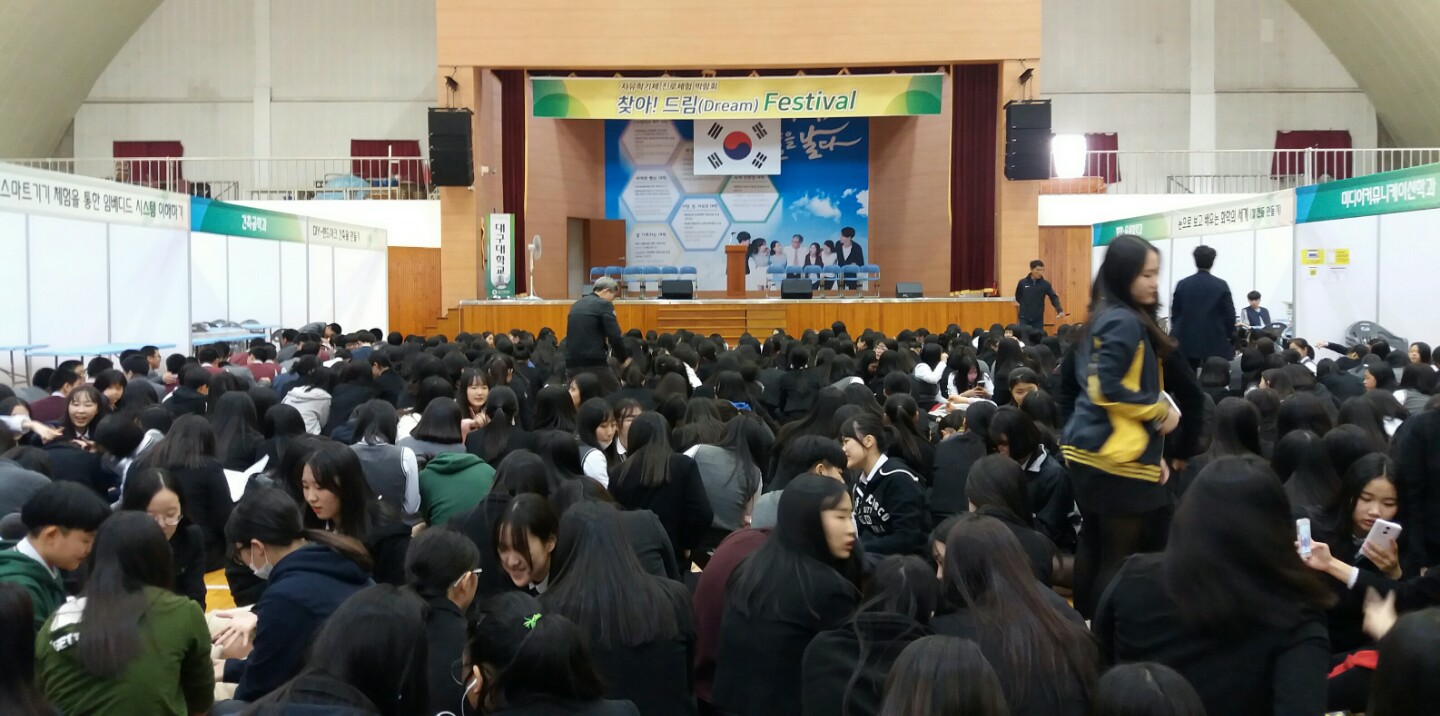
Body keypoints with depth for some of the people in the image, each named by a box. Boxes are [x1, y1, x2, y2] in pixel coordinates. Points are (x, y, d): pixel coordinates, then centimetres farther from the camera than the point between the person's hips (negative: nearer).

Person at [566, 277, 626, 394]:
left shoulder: (576, 305, 18)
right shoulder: (604, 305, -5)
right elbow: (615, 338, -10)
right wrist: (623, 359, 4)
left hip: (572, 363, 7)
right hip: (594, 363, -7)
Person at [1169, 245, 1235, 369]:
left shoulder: (1182, 284, 2)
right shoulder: (1221, 285, -4)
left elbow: (1175, 313, 5)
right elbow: (1230, 315, -4)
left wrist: (1177, 335, 16)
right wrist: (1227, 337, 9)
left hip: (1187, 342, 2)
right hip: (1215, 343, -2)